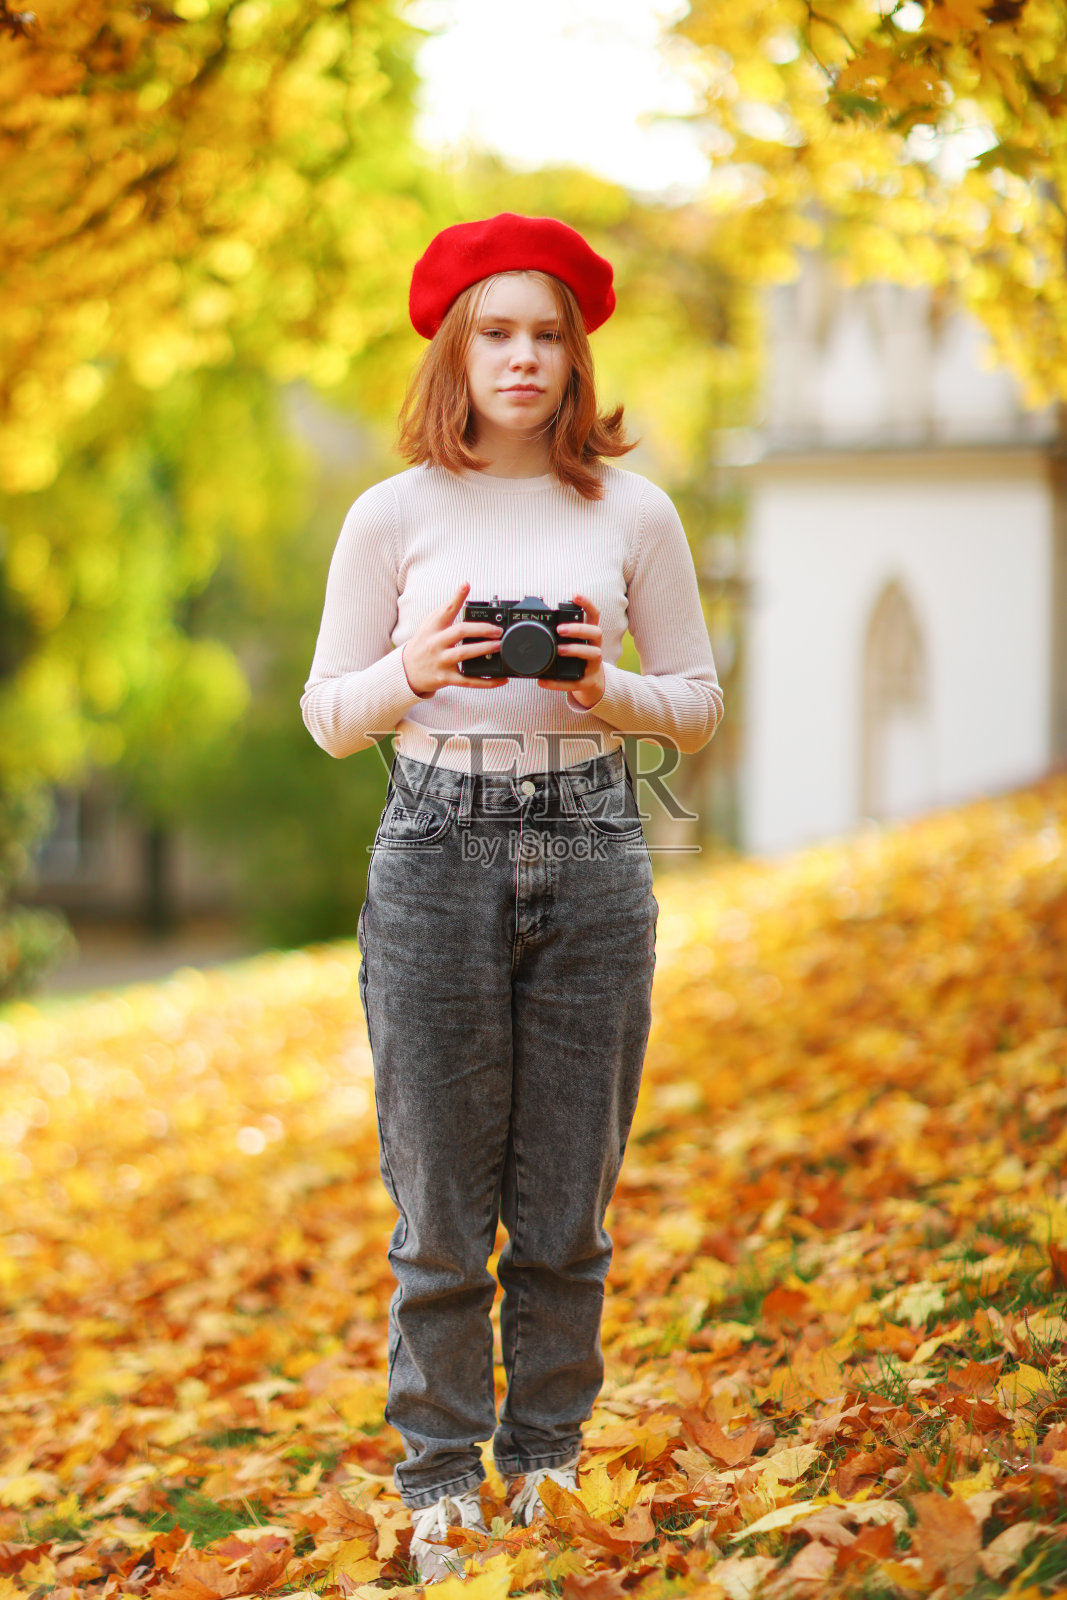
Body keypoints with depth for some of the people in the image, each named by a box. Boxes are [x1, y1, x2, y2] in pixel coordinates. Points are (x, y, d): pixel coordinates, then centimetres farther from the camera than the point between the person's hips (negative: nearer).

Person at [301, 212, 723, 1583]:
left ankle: (547, 1462, 22)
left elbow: (700, 701, 9)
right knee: (442, 1205, 3)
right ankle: (440, 1483, 15)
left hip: (590, 854, 1)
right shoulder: (395, 515, 0)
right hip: (439, 849, -1)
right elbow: (328, 714, 4)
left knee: (568, 1204, 7)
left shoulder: (633, 515, 3)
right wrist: (414, 672, -16)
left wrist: (610, 694, -11)